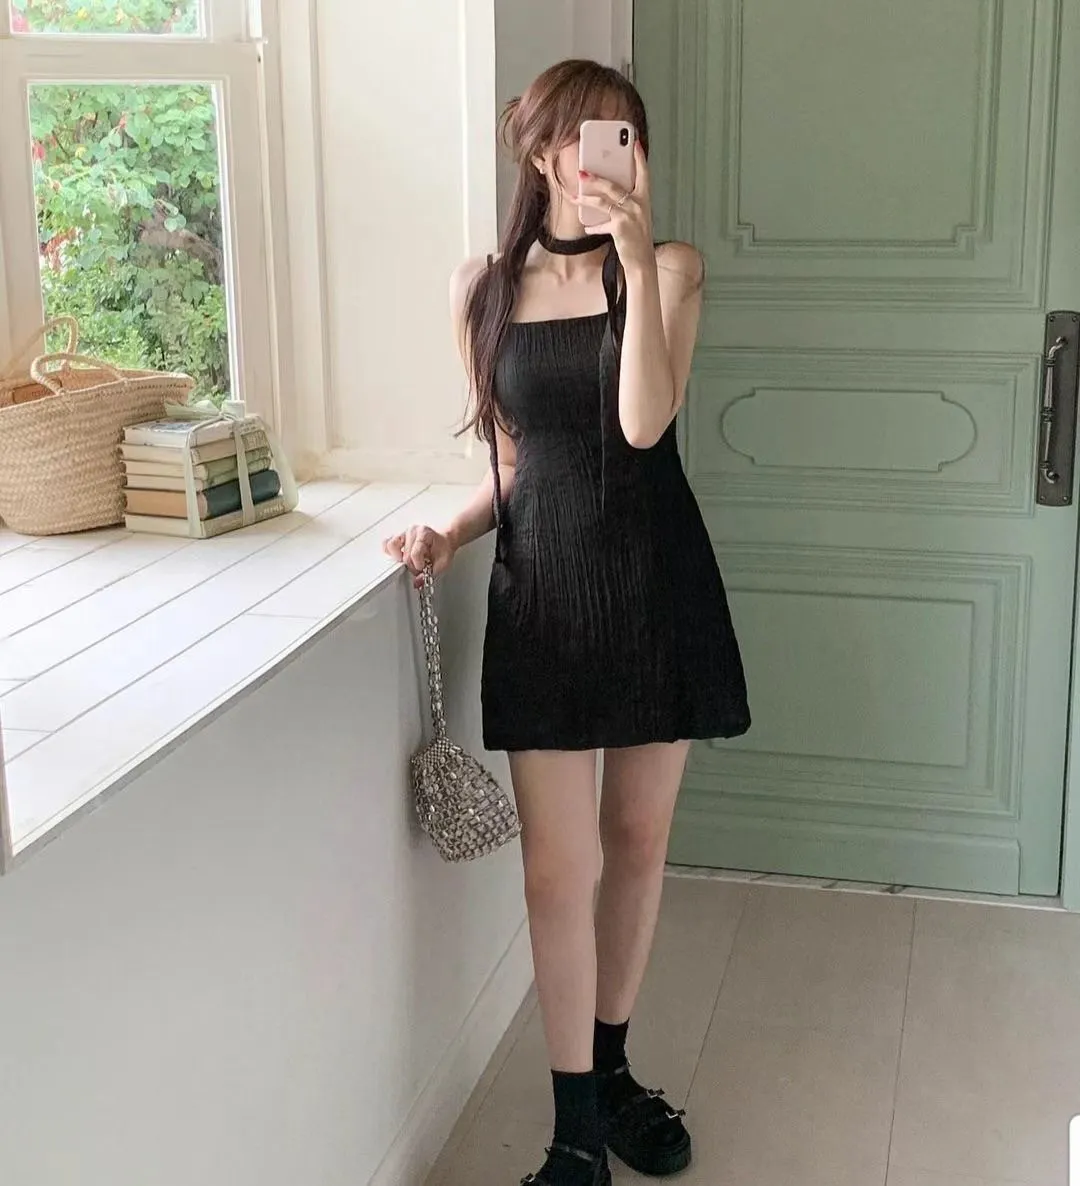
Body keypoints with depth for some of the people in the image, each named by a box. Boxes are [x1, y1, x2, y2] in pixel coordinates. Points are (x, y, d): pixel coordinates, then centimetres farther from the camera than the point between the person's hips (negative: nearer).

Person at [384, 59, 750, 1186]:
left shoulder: (668, 267, -1)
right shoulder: (483, 287, 4)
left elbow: (643, 421, -17)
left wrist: (635, 257, -21)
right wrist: (451, 532, -4)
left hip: (656, 577, 0)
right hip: (542, 585, 0)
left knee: (637, 839, 11)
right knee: (558, 864, -1)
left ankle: (610, 1068, 32)